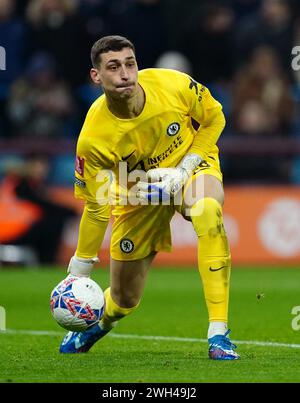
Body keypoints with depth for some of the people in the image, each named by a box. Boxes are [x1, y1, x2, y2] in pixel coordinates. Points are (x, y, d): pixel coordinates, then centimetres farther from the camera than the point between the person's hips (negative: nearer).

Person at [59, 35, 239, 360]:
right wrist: (79, 271, -10)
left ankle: (218, 334, -34)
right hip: (138, 195, 0)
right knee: (124, 299, 6)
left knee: (208, 212, -38)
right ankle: (98, 321, 50)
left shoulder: (173, 85, -27)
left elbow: (214, 118, -6)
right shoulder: (93, 139, -29)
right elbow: (97, 206, -15)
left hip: (192, 165, 0)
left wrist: (184, 169, -18)